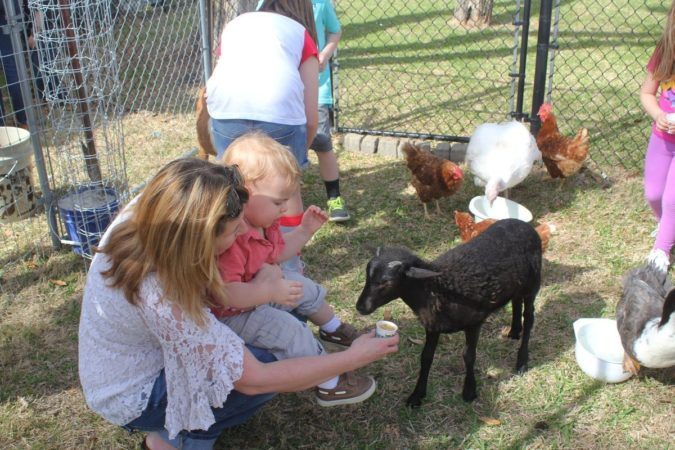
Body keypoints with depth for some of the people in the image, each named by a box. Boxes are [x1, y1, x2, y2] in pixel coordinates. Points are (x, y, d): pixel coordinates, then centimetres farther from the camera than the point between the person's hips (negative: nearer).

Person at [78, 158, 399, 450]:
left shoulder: (140, 215, -21)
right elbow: (254, 379, -32)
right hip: (129, 400, -7)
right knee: (271, 368, -17)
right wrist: (354, 359, -25)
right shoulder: (162, 300, -40)